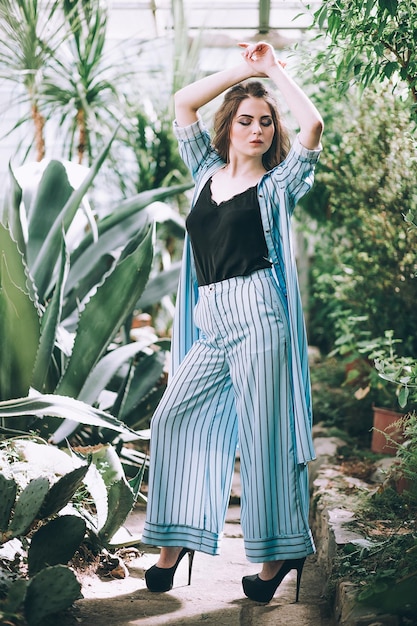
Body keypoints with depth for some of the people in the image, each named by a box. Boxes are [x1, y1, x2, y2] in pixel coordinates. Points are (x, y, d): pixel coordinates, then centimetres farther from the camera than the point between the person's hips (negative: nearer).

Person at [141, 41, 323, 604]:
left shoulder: (277, 184, 5)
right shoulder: (208, 171, 18)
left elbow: (312, 125, -11)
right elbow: (183, 104, 16)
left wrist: (274, 70, 2)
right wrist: (243, 70, 15)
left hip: (257, 315, -5)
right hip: (209, 326, 5)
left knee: (263, 436, -4)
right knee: (173, 419, 0)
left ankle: (280, 553, 7)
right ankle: (174, 542, 9)